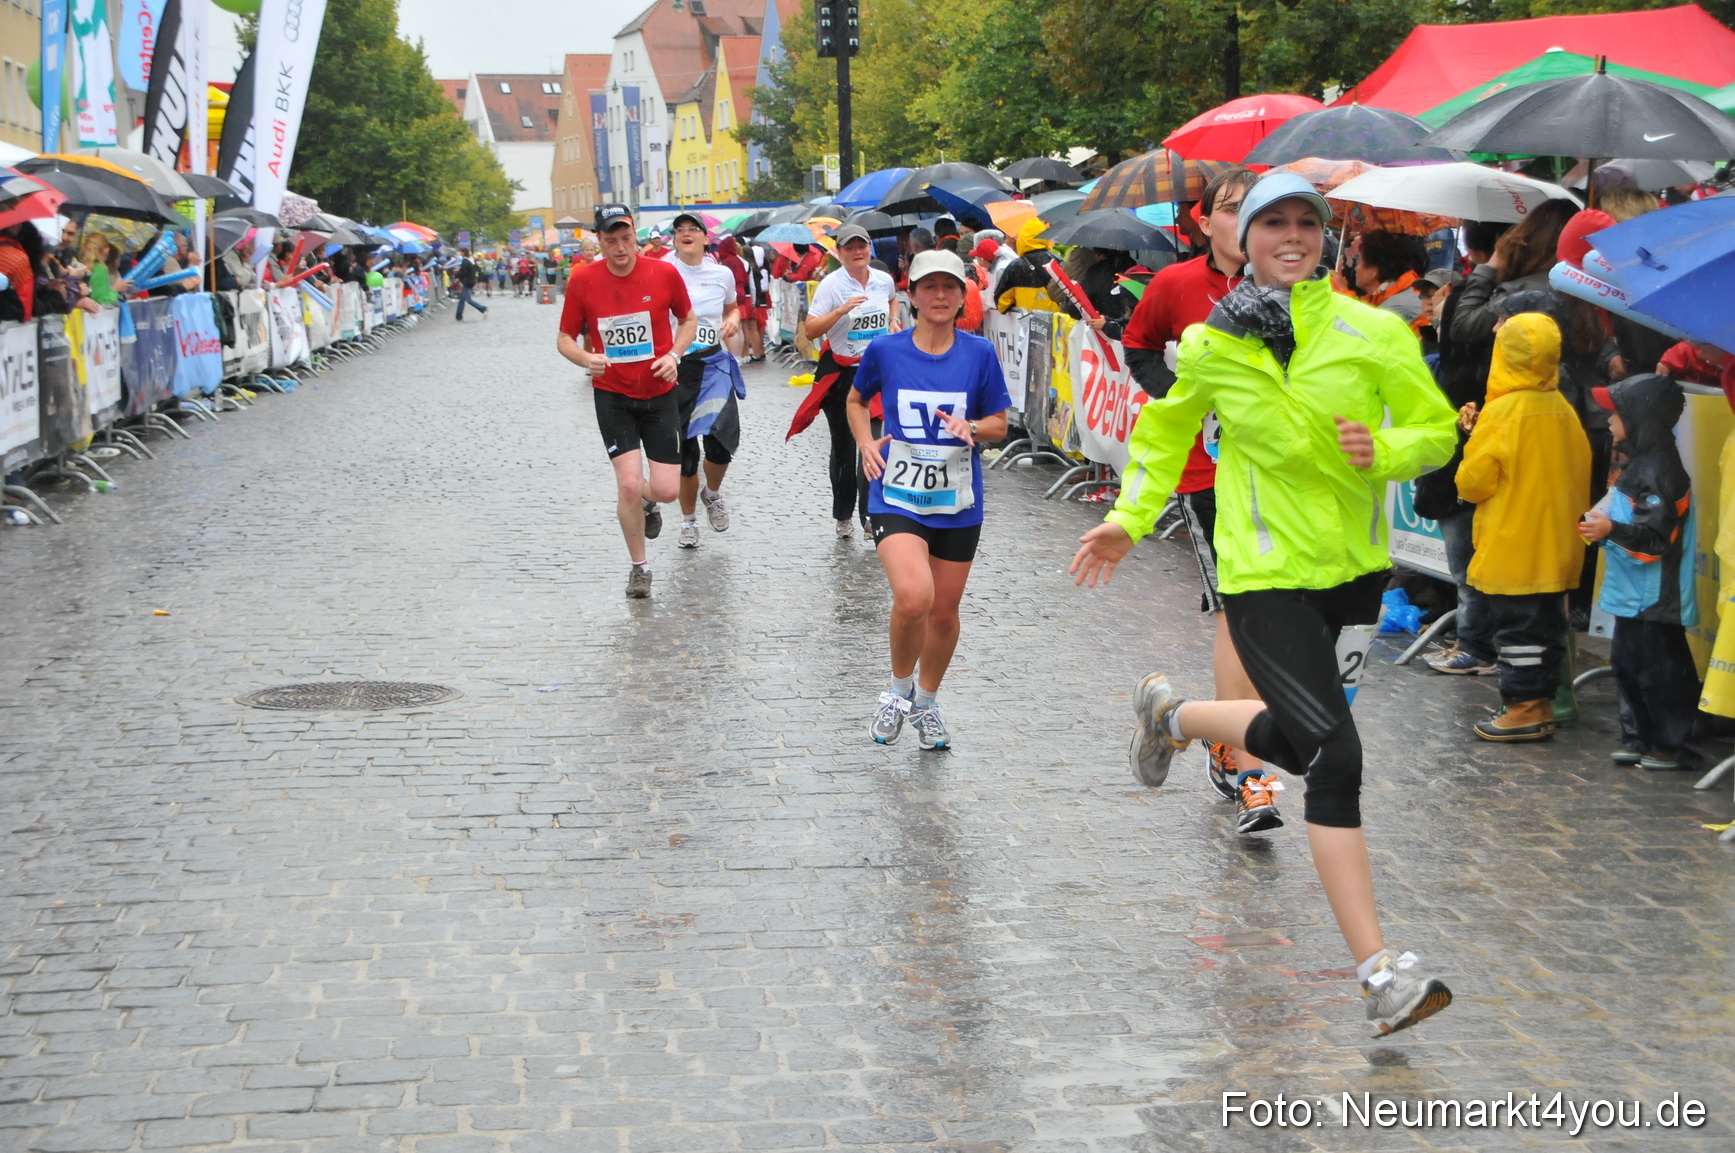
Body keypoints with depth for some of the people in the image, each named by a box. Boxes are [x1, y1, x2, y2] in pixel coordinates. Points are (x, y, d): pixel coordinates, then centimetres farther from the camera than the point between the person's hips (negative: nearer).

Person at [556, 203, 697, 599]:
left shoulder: (664, 274, -7)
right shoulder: (582, 281, -8)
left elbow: (688, 320, 8)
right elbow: (565, 339, 2)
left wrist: (673, 355, -10)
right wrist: (587, 359, -20)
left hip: (659, 393, 1)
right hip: (612, 395, -1)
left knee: (667, 489, -4)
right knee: (628, 484, -12)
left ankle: (647, 503, 37)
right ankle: (639, 567, 10)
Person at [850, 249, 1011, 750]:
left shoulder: (979, 353, -1)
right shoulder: (884, 351, -3)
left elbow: (1000, 424, 7)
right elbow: (856, 400, 16)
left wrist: (973, 428, -15)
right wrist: (866, 443, -1)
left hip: (957, 503, 2)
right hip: (897, 497, -2)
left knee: (944, 611, 11)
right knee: (913, 596, -25)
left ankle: (927, 703, 38)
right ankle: (899, 689, 3)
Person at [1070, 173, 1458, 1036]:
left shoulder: (1374, 333, -3)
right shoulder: (1209, 347, -1)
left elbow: (1438, 430, 1)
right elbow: (1164, 431, 16)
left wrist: (1387, 449, -19)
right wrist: (1129, 519, 8)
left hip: (1357, 570, 3)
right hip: (1265, 576, -3)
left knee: (1297, 738, 16)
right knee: (1333, 755, -15)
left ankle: (1172, 716, 47)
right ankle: (1379, 971, -11)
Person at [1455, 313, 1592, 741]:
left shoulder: (1502, 411, -16)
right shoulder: (1563, 409, 2)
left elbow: (1474, 482, -14)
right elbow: (1580, 468, 9)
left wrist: (1474, 437, 4)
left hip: (1511, 547, -6)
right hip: (1555, 545, 6)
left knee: (1516, 628, 0)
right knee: (1547, 623, 13)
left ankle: (1522, 708, 2)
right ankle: (1542, 702, 20)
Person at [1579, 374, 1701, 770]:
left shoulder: (1657, 472, -21)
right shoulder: (1640, 464, 11)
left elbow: (1656, 539, -25)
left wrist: (1612, 530, -36)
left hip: (1652, 599, -11)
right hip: (1633, 593, 11)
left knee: (1657, 670, -2)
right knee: (1628, 663, 16)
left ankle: (1668, 746, 7)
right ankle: (1645, 737, 26)